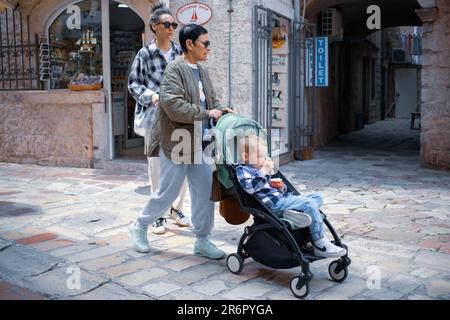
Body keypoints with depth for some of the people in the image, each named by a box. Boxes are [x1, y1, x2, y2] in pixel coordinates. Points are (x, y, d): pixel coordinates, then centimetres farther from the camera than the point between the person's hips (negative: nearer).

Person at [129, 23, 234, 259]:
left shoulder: (202, 71, 14)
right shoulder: (175, 70, -13)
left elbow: (211, 99, 22)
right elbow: (173, 105, -24)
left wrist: (220, 109, 0)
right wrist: (207, 113, -20)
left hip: (201, 145, 8)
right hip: (178, 144, -8)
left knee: (205, 193, 7)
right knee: (168, 193, 5)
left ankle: (202, 241, 18)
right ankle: (139, 227, 27)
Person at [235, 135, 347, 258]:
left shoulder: (261, 169, 27)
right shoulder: (242, 170, -1)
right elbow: (250, 188, -21)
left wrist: (279, 186, 10)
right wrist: (263, 172, -19)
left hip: (284, 197, 10)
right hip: (273, 203, -10)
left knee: (317, 198, 7)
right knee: (309, 204, -22)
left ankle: (294, 212, -20)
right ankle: (321, 246, -22)